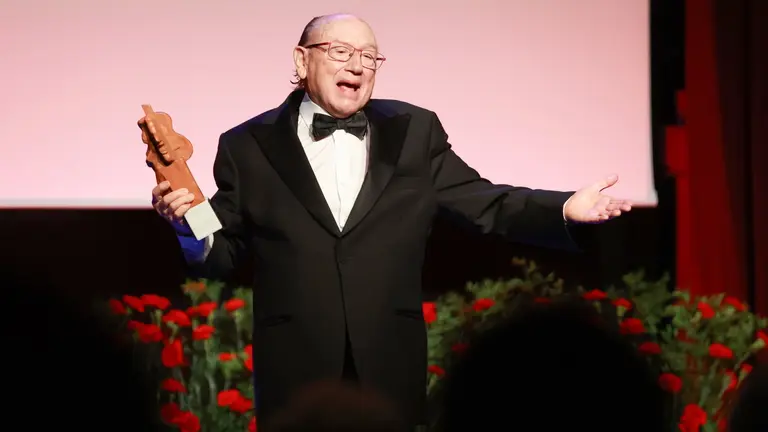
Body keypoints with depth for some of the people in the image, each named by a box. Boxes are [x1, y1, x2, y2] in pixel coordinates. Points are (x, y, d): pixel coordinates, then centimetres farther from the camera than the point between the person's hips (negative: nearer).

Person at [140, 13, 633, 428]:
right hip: (295, 373, -1)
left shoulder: (415, 133, 8)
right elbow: (222, 254, 7)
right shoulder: (249, 147, 4)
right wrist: (189, 224, -15)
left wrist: (565, 209, -9)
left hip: (391, 372, 2)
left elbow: (484, 202, 5)